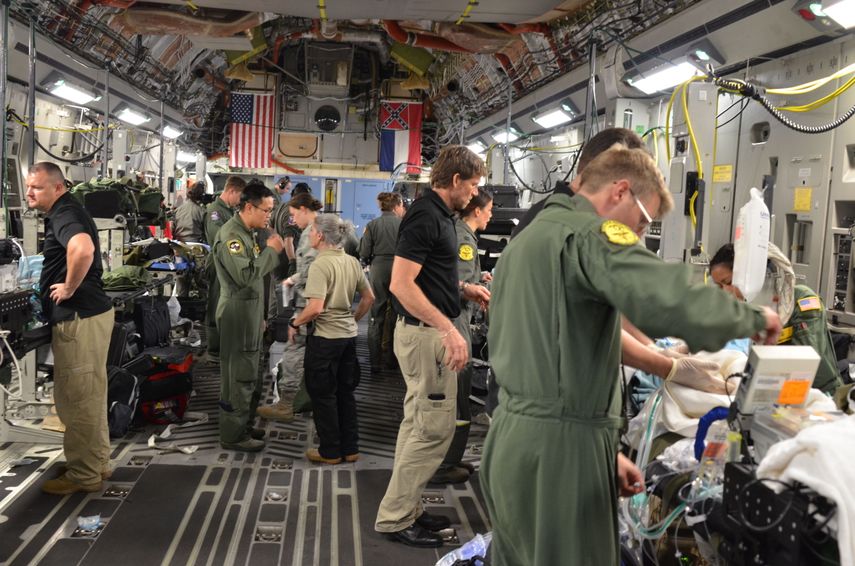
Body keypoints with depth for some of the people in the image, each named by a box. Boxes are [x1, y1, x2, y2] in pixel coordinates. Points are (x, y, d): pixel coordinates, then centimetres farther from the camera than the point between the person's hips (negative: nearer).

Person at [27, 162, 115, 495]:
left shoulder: (64, 215, -16)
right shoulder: (64, 212, 16)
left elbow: (83, 249, -38)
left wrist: (69, 287, -24)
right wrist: (61, 280, 19)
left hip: (78, 317, -11)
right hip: (88, 313, 11)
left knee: (76, 398, -2)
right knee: (89, 395, 17)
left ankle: (83, 476, 9)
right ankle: (97, 463, 29)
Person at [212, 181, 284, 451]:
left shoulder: (247, 233, 15)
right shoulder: (230, 234, -17)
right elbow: (245, 275, -26)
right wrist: (271, 250, -16)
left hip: (250, 312, 10)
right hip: (237, 314, -10)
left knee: (251, 375, 17)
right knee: (239, 375, -4)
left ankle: (244, 425, 29)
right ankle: (233, 435, 5)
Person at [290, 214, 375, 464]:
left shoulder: (320, 265, -17)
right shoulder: (352, 262, 5)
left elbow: (316, 308, -24)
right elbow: (369, 298, 11)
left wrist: (294, 324, -10)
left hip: (325, 337, -7)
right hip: (349, 335, 7)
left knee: (323, 394, 7)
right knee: (345, 392, 16)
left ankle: (330, 451, 16)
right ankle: (350, 448, 23)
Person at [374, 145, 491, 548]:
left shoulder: (439, 214, 13)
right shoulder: (426, 217, -18)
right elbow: (401, 284, -25)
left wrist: (464, 289, 12)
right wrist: (449, 328, -26)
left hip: (427, 332, 11)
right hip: (426, 334, -11)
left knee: (418, 424, 15)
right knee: (434, 428, -5)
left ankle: (407, 509, 25)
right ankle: (393, 518, 6)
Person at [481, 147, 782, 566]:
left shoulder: (524, 241, 19)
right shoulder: (590, 233, -11)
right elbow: (677, 305, -27)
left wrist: (602, 448, 18)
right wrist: (754, 318, -7)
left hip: (510, 440, 10)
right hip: (558, 447, -9)